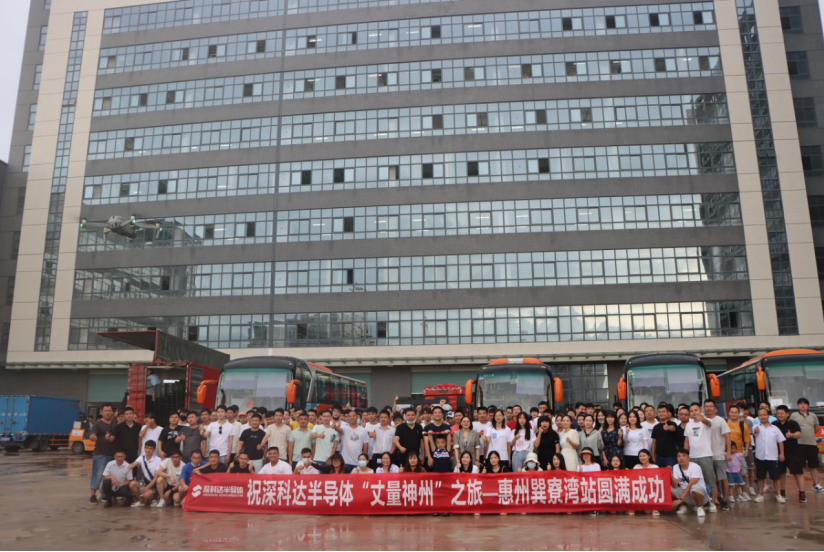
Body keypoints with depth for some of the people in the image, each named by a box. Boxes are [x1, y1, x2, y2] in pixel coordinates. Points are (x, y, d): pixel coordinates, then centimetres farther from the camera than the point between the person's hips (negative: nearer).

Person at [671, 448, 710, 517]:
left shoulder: (695, 467, -18)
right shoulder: (675, 468, -3)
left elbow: (690, 485, -27)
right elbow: (675, 486, -12)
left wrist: (680, 499, -33)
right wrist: (670, 474, -29)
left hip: (700, 494, -5)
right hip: (684, 493, 5)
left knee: (695, 488, -38)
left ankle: (699, 507, -9)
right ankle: (684, 506, 5)